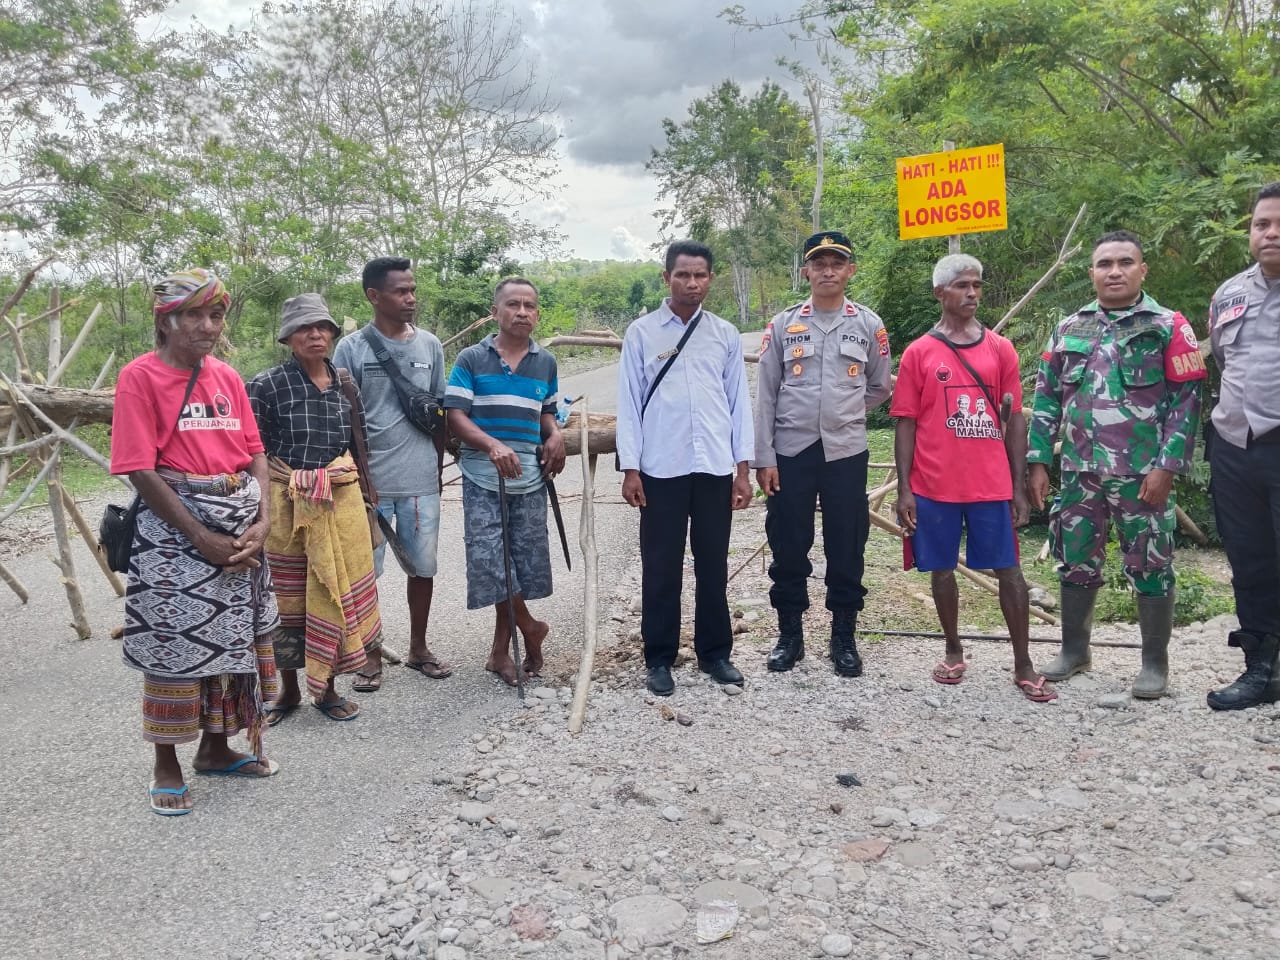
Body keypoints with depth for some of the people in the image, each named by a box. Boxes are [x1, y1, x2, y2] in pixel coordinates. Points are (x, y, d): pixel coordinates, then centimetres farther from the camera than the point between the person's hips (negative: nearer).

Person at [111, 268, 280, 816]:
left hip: (241, 524, 6)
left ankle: (215, 747, 30)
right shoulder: (140, 376, -8)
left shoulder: (227, 376, 8)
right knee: (175, 643, 1)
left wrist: (262, 520, -7)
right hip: (176, 526, -5)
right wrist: (202, 538, -16)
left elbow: (254, 452, 8)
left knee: (232, 635, 12)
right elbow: (140, 470, -13)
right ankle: (166, 765, 18)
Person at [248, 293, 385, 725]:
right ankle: (288, 690, 26)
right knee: (287, 596, 8)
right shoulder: (267, 385, -6)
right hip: (286, 505, -3)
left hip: (342, 500, 3)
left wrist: (363, 493, 16)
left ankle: (326, 688, 25)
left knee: (336, 592, 8)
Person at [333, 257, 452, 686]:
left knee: (423, 567, 11)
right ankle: (371, 654, 23)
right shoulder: (351, 348, -4)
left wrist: (437, 471, 12)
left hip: (421, 481, 3)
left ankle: (418, 647, 29)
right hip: (370, 481, -2)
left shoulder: (429, 345, 5)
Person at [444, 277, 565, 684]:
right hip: (482, 476, -3)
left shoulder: (546, 363, 10)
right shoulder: (471, 359, -1)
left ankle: (502, 646, 21)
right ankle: (530, 627, 12)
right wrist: (493, 445, -24)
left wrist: (556, 435, 0)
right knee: (488, 558, -9)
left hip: (530, 476, 3)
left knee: (524, 559, 6)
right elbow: (455, 417, -8)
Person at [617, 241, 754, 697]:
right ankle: (660, 659, 18)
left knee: (713, 566, 11)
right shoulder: (641, 332, 2)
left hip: (715, 469, 2)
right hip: (661, 470, -2)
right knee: (661, 569, 5)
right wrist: (630, 468, -5)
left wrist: (743, 468, 4)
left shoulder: (726, 334, 8)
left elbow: (739, 401, 8)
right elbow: (629, 402, 1)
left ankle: (715, 652, 25)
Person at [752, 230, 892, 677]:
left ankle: (844, 637, 20)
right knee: (788, 547, 5)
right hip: (790, 452, 0)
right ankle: (790, 634, 20)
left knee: (846, 548, 5)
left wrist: (843, 413, 11)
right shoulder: (783, 324, 2)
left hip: (846, 452, 0)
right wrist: (763, 458, -4)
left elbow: (879, 387, 15)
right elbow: (765, 394, 0)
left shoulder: (868, 324, 3)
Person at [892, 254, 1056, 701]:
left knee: (1008, 569, 4)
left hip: (993, 484, 1)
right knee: (942, 568, 9)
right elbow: (905, 424, 1)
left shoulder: (1001, 349, 6)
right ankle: (953, 651, 27)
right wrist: (904, 488, -5)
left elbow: (1015, 418, 7)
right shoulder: (918, 353, 1)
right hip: (934, 485, -1)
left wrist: (1019, 487, 3)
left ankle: (1023, 665, 14)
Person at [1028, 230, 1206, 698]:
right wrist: (1038, 461, 4)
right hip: (1080, 473, 4)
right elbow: (1045, 397, 11)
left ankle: (1155, 662, 19)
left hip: (1143, 475, -3)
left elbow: (1187, 398, -5)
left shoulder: (1168, 327, -1)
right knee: (1075, 563, 11)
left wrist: (1167, 466, -13)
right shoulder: (1068, 329, 10)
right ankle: (1074, 650, 27)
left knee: (1149, 568, 4)